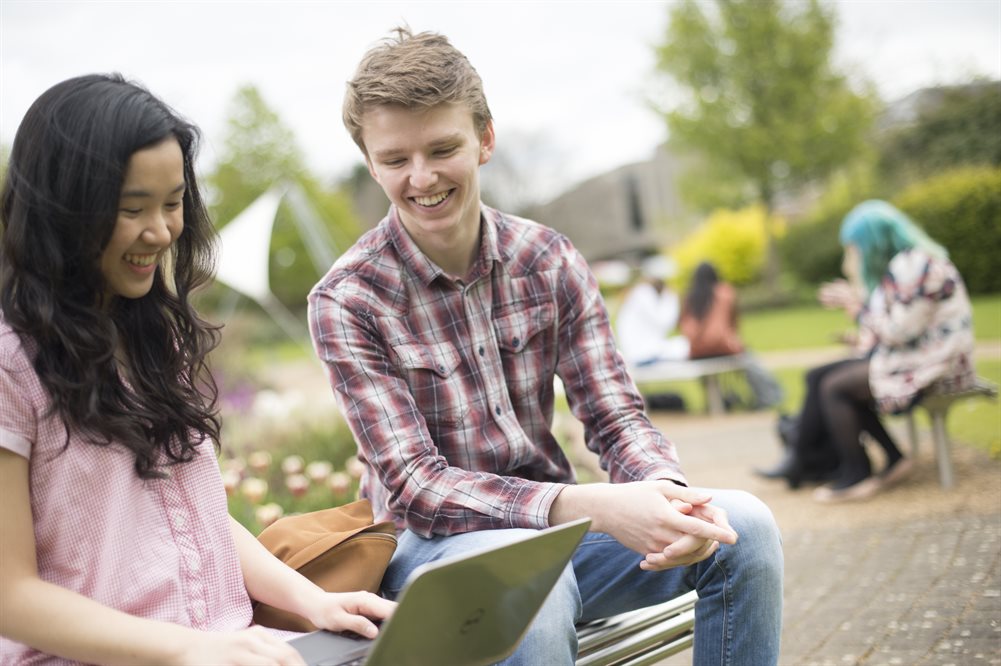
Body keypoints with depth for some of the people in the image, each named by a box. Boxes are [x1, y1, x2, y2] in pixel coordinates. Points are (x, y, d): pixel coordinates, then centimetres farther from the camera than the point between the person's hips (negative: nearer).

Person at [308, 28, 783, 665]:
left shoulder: (549, 261, 1)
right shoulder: (347, 301, -10)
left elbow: (616, 417, -1)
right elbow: (414, 487, -18)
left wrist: (663, 488, -26)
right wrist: (585, 506, -33)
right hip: (430, 546, -4)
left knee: (742, 524, -17)